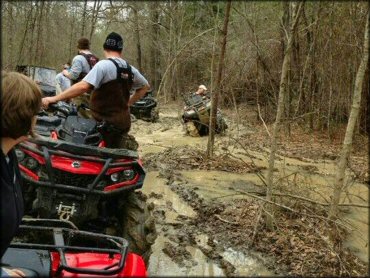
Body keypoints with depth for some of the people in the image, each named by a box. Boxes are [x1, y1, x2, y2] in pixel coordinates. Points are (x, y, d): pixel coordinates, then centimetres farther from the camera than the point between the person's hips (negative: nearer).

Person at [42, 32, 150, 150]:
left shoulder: (103, 65, -14)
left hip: (104, 123, -7)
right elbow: (145, 86, 22)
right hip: (123, 121, 7)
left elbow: (83, 86, -25)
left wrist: (54, 98, -23)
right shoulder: (130, 69, 7)